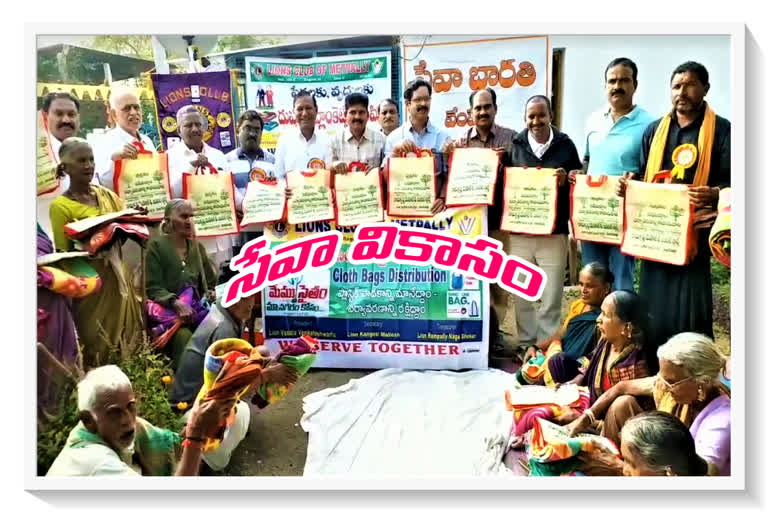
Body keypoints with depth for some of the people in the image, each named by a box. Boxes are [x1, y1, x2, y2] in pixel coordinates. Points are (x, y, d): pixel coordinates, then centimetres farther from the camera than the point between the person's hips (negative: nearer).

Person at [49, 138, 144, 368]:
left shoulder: (107, 194, 7)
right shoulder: (60, 206, -8)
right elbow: (64, 254, -6)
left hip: (117, 276, 5)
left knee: (128, 341, 12)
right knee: (98, 347, 3)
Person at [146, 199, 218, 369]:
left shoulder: (197, 247, 15)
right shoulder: (157, 245, -1)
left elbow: (210, 282, 21)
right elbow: (153, 289, -7)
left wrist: (211, 293, -2)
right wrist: (176, 303, -24)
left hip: (197, 310, 4)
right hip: (167, 312, -4)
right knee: (184, 337, -34)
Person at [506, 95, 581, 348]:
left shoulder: (565, 145, 4)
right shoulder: (515, 145, 6)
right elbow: (502, 183, 8)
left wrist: (565, 181, -13)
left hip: (554, 233, -1)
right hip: (519, 232, 1)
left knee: (551, 296, 5)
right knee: (520, 294, 7)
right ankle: (526, 344, 21)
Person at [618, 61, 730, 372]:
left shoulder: (721, 129, 2)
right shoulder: (654, 130, 15)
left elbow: (733, 181, -4)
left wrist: (714, 194, -25)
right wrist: (627, 184, -3)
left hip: (694, 233, -4)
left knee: (690, 311, -2)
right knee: (652, 309, 8)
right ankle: (653, 376, 20)